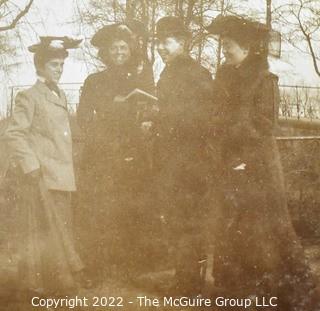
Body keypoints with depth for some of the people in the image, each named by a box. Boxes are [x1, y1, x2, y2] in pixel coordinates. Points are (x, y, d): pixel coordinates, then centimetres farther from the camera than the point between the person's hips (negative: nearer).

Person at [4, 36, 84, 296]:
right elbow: (14, 134, -13)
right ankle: (38, 283, 7)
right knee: (44, 231, -3)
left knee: (61, 229, 12)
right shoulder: (29, 97, -6)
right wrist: (30, 165, -19)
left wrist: (69, 168, 15)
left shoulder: (60, 97, 17)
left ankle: (61, 279, 22)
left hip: (60, 175, 7)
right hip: (40, 176, -7)